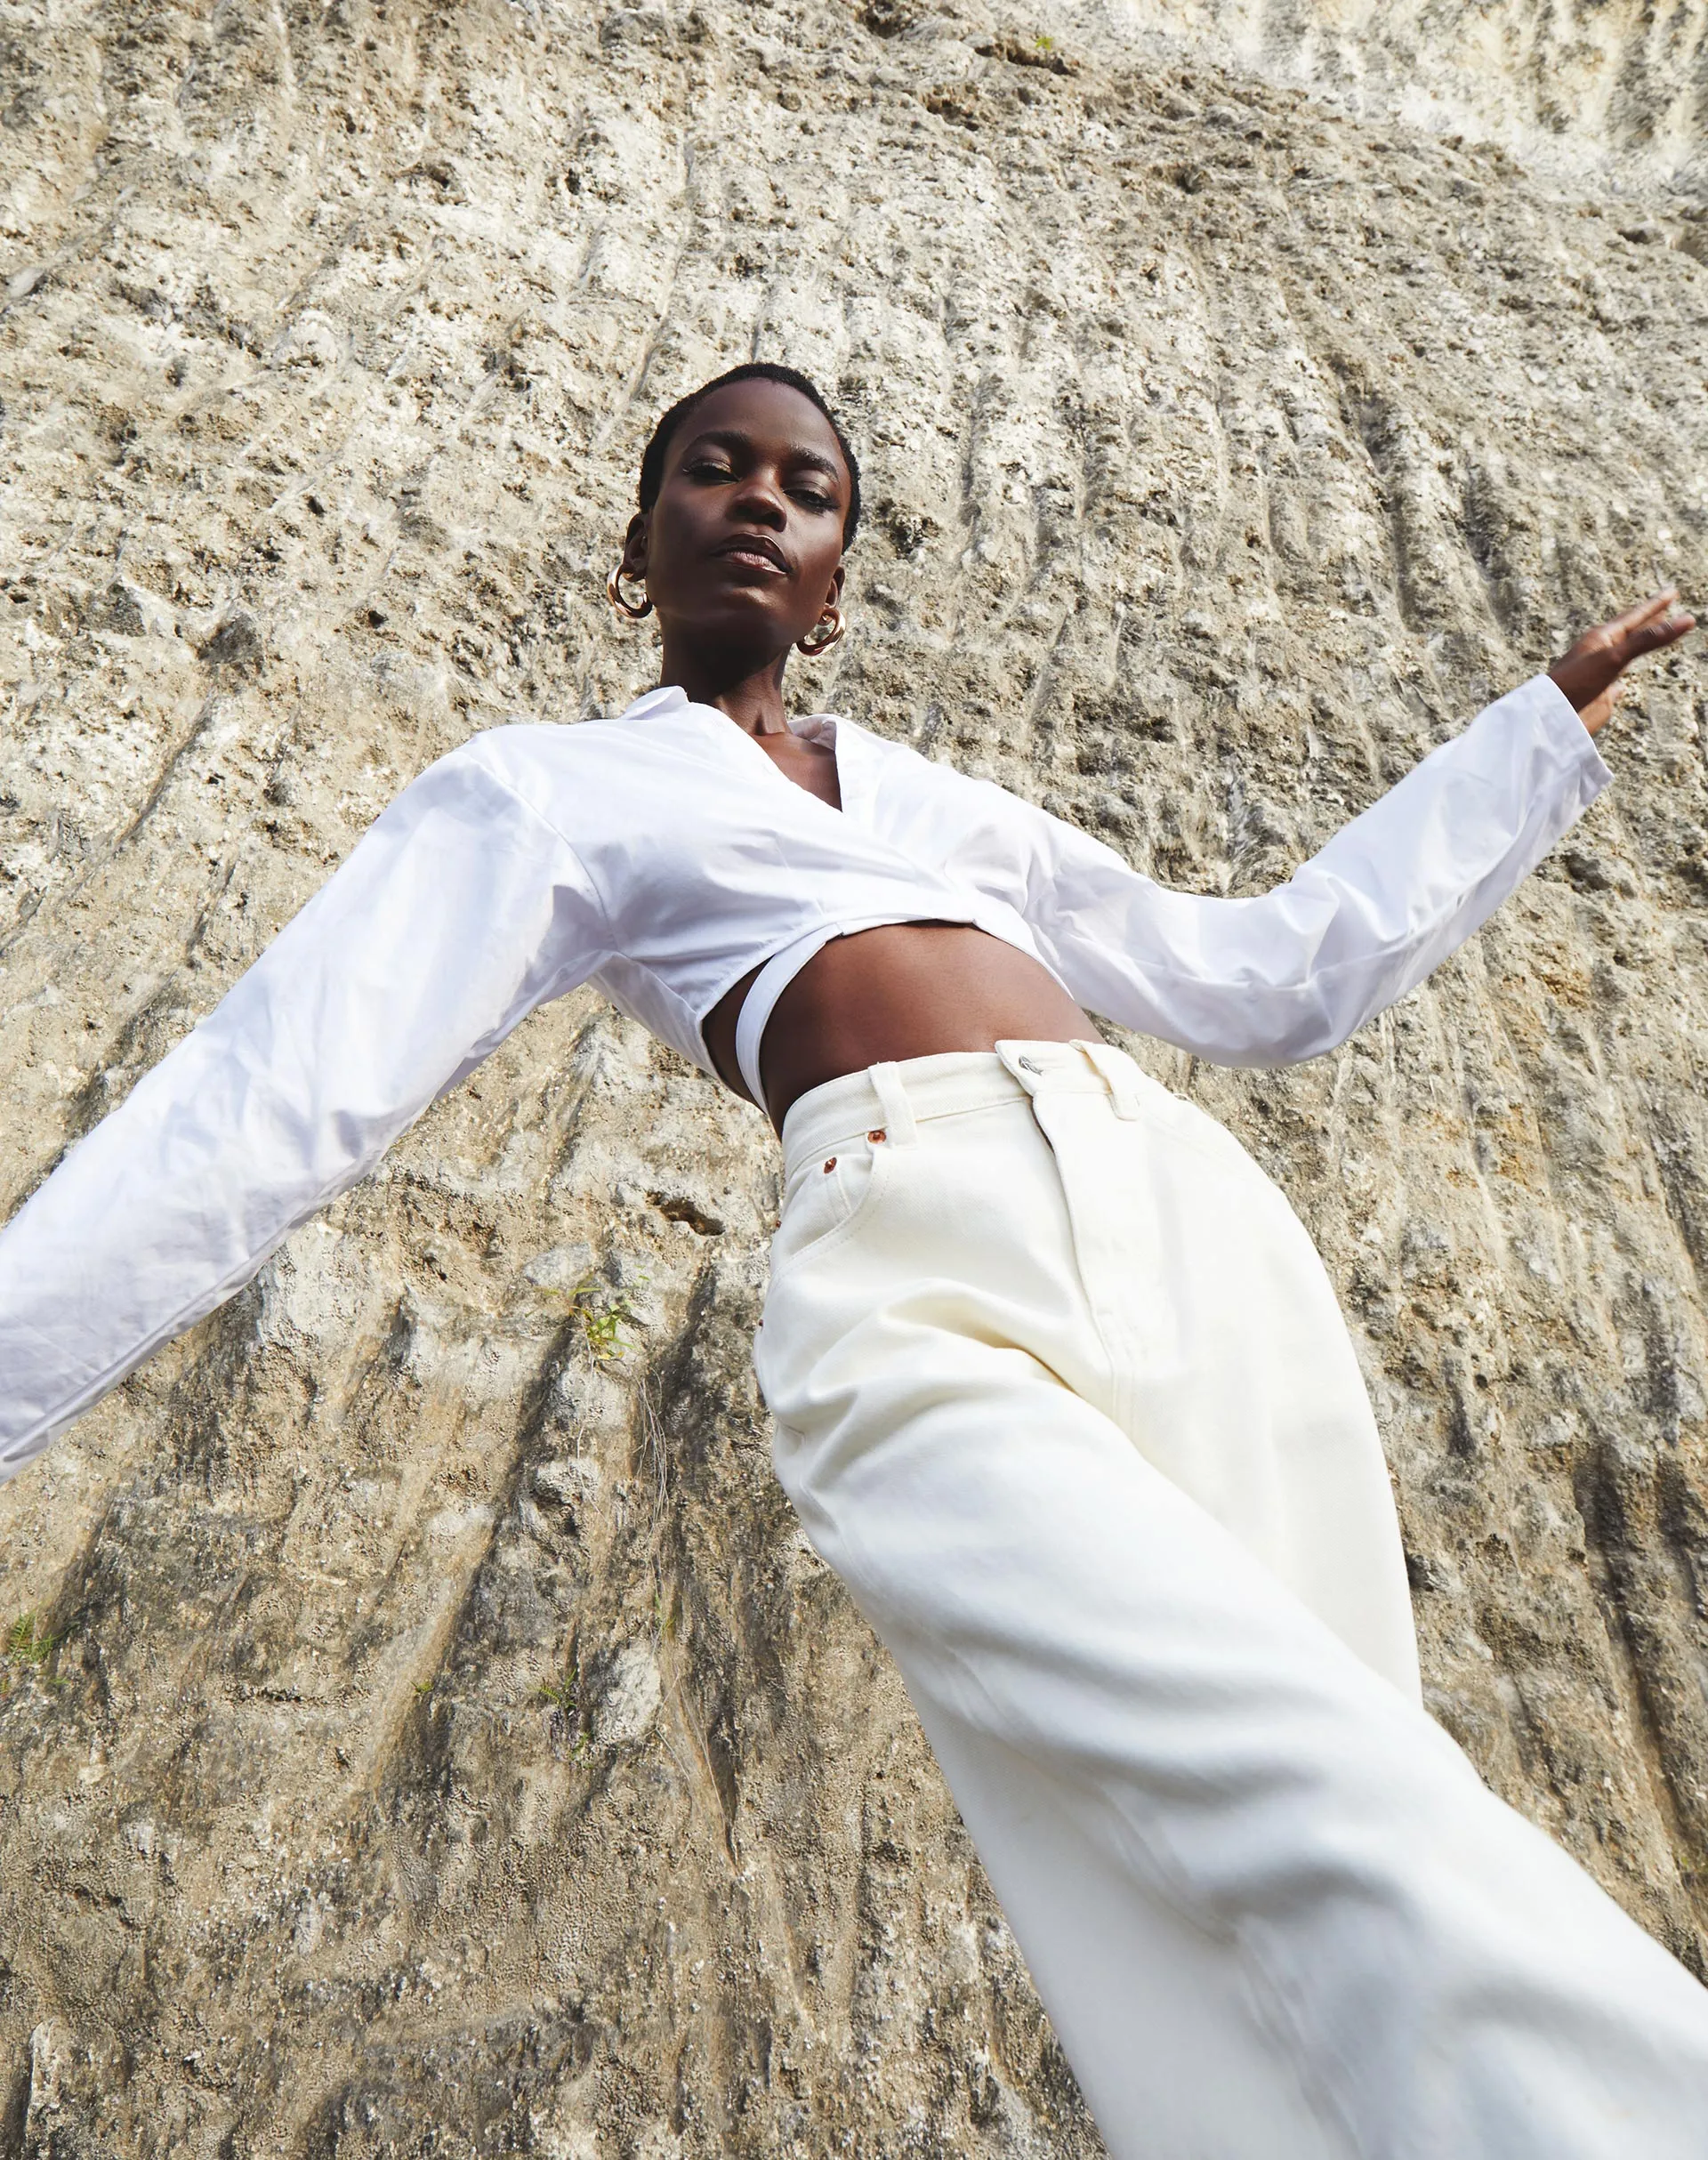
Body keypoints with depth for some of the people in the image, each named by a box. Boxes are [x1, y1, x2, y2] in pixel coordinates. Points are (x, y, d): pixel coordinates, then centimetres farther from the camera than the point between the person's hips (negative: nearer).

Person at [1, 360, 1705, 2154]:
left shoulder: (945, 799, 28)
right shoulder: (546, 791, 16)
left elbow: (1267, 975, 31)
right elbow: (274, 1091, 6)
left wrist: (1547, 722, 38)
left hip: (1200, 1225, 5)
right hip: (922, 1295, -5)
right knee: (1356, 1828, -24)